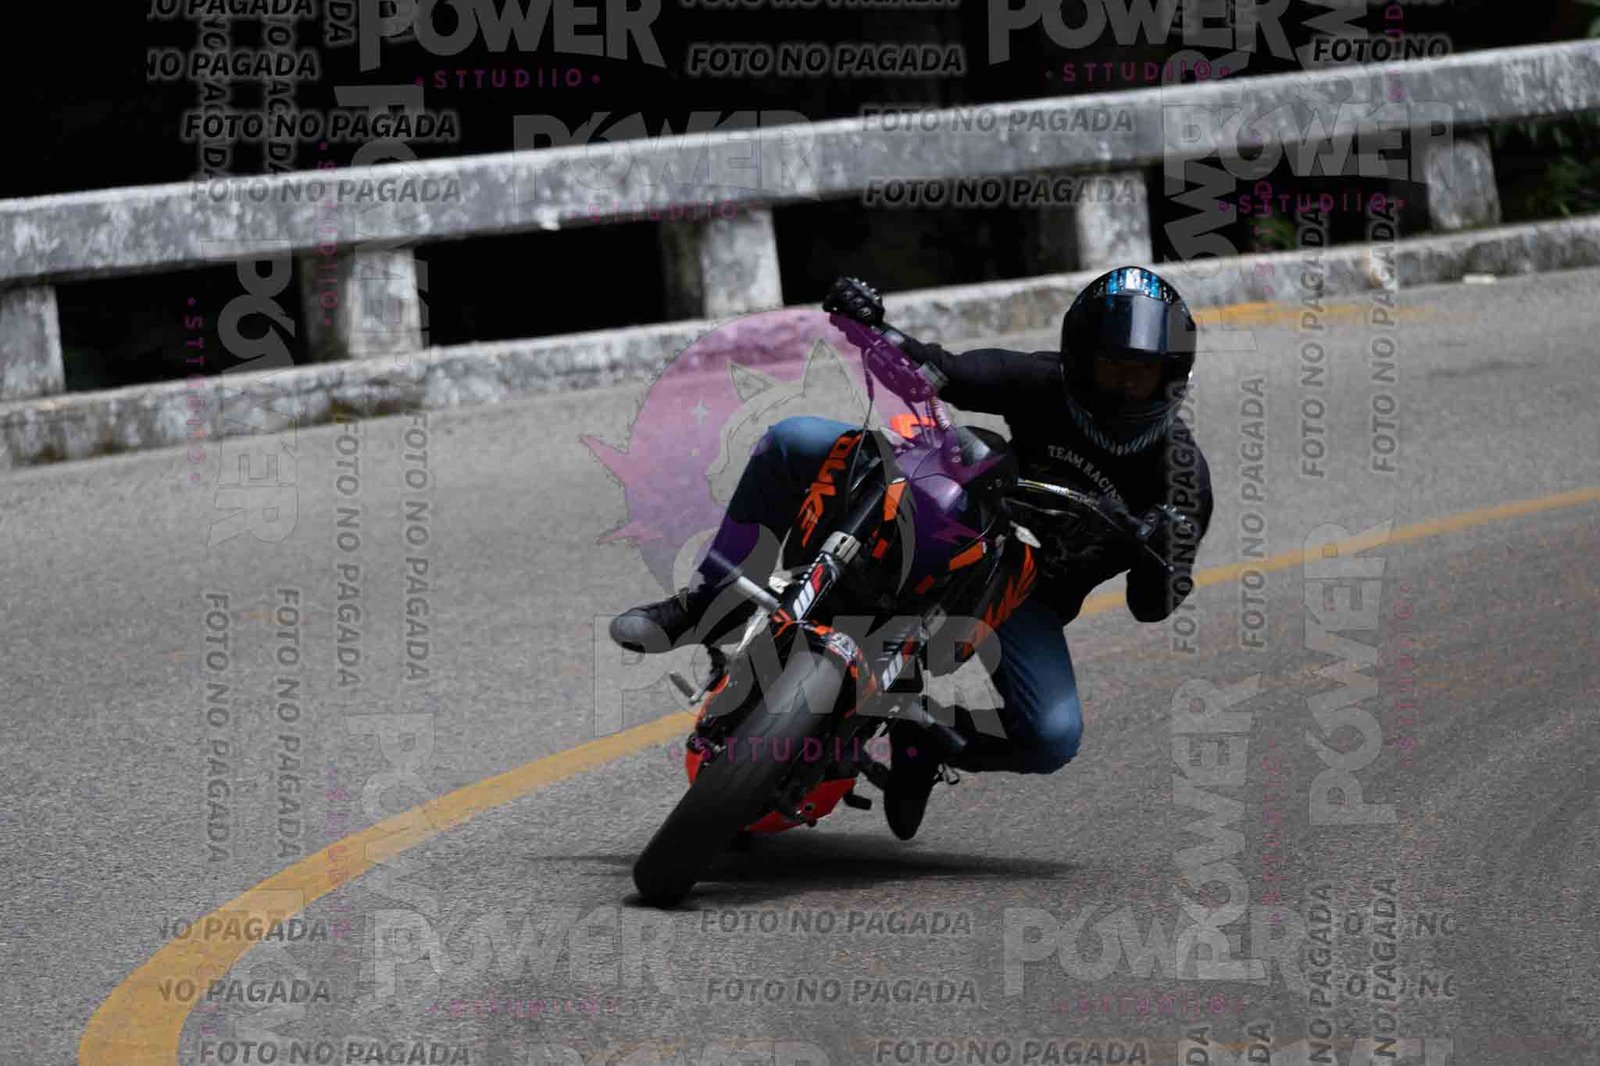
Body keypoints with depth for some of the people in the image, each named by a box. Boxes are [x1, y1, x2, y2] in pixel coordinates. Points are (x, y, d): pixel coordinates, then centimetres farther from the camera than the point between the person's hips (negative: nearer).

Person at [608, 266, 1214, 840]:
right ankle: (710, 603, -8)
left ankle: (929, 740, 1)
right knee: (795, 441, -17)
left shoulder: (1179, 472, -17)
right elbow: (945, 373, -8)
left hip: (1028, 595, -1)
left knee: (1054, 740, -30)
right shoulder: (1045, 385, -13)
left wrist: (1167, 553, -39)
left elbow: (1152, 608, -15)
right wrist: (871, 325, -28)